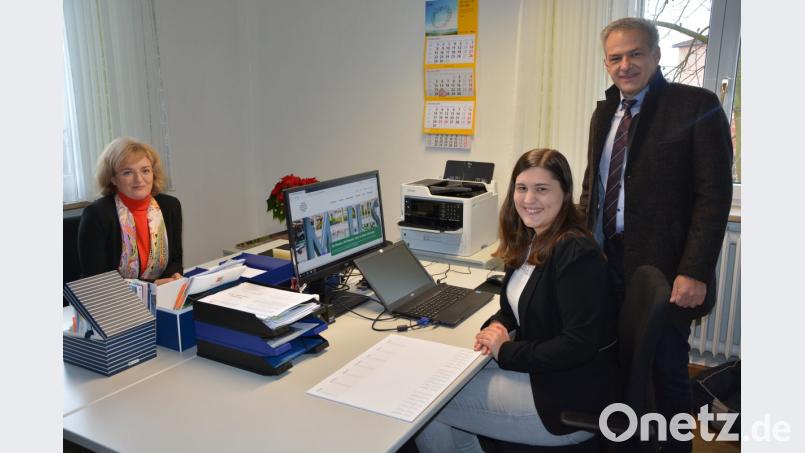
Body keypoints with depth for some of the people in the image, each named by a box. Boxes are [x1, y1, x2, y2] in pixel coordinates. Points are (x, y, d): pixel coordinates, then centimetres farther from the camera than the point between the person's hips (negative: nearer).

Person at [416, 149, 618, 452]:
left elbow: (579, 346, -27)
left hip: (569, 399, -8)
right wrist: (498, 325, -6)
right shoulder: (532, 240, 4)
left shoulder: (576, 253, -24)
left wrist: (506, 352, -18)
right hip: (536, 368, 8)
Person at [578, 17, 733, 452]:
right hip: (606, 262, 6)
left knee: (666, 372, 10)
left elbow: (714, 195, -13)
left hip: (662, 269, -5)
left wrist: (694, 272, -19)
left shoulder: (696, 106, -8)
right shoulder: (604, 113, 12)